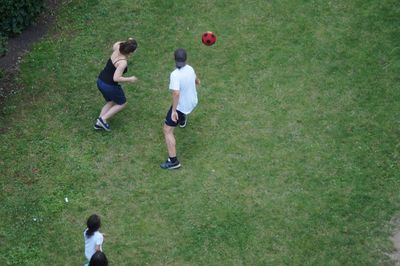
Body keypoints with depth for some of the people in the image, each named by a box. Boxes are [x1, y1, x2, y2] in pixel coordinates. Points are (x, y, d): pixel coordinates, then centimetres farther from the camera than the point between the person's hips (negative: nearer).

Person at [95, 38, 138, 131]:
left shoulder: (117, 48, -8)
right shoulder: (123, 63, -29)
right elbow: (116, 78, -33)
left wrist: (127, 42, 8)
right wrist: (130, 79, -21)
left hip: (100, 81, 8)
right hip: (109, 86, -8)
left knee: (111, 102, 28)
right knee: (122, 103, 17)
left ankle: (99, 123, 20)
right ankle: (103, 119, 9)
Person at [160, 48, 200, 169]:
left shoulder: (175, 74, -33)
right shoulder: (190, 69, -10)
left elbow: (176, 93, -42)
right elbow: (195, 79, 13)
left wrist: (173, 111, -34)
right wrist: (197, 81, 37)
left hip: (180, 106, -7)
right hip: (192, 102, 7)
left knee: (167, 131, 0)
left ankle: (173, 161, -3)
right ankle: (182, 120, 75)